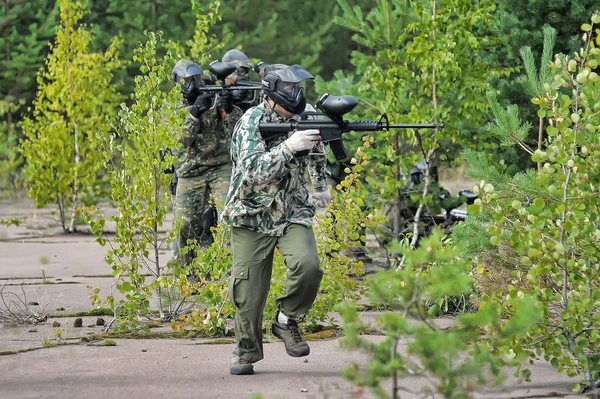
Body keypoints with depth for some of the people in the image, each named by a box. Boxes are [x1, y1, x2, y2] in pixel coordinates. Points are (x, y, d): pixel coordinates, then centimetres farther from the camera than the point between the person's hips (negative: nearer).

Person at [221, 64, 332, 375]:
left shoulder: (302, 119, 3)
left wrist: (321, 187, 28)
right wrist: (288, 147, -36)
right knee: (248, 291, -2)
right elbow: (255, 170, -27)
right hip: (252, 217, -3)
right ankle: (246, 351, 17)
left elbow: (316, 153, 25)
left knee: (308, 267, -23)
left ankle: (286, 320, 1)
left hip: (293, 214, 3)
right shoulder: (251, 122, -13)